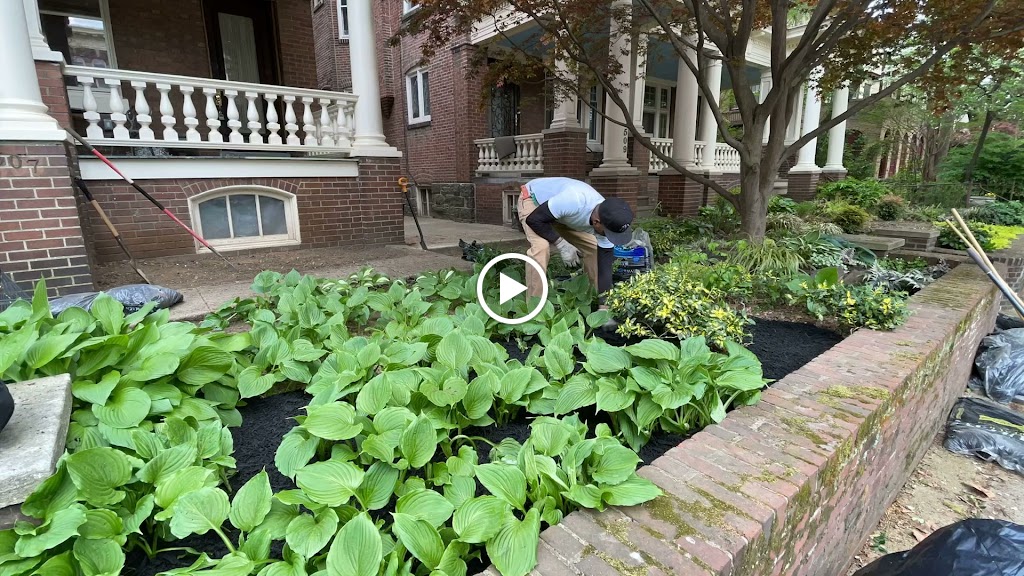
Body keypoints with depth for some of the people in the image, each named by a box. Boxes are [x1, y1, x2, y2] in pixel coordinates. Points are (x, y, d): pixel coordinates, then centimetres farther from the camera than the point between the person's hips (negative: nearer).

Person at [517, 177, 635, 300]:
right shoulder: (574, 200, -45)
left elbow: (605, 264, -18)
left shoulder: (608, 221, -23)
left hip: (559, 215, 6)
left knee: (593, 248, -3)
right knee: (541, 246, -31)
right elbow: (533, 219, -34)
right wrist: (562, 245, -31)